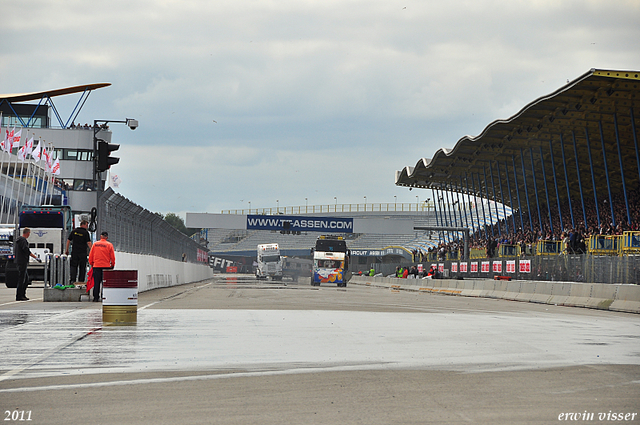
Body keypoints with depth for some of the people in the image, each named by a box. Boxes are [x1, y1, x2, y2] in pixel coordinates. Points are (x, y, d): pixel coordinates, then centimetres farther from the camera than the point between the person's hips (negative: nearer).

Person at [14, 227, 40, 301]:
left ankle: (23, 295, 16)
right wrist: (36, 257, -22)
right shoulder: (23, 240, -15)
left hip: (19, 261, 10)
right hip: (22, 262, -10)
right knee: (21, 279, -6)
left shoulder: (18, 240, 16)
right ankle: (19, 296, -4)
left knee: (26, 278, 15)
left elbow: (15, 251, 23)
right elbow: (27, 250, -23)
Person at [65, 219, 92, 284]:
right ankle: (81, 281, 5)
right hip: (83, 253, -3)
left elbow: (68, 240, 10)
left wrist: (67, 250, 19)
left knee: (74, 266, 5)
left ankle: (73, 280, -6)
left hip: (74, 252, 3)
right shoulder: (86, 232, -5)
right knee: (82, 268, 5)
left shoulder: (74, 231, 8)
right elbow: (89, 243, -12)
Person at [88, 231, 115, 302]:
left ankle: (96, 298, 4)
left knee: (96, 283, 5)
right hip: (106, 266, -2)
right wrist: (112, 265, 11)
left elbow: (90, 256, 7)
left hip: (96, 266, 2)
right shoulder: (109, 245, -2)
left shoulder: (95, 244, 4)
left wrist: (91, 263, 20)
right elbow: (112, 257, -2)